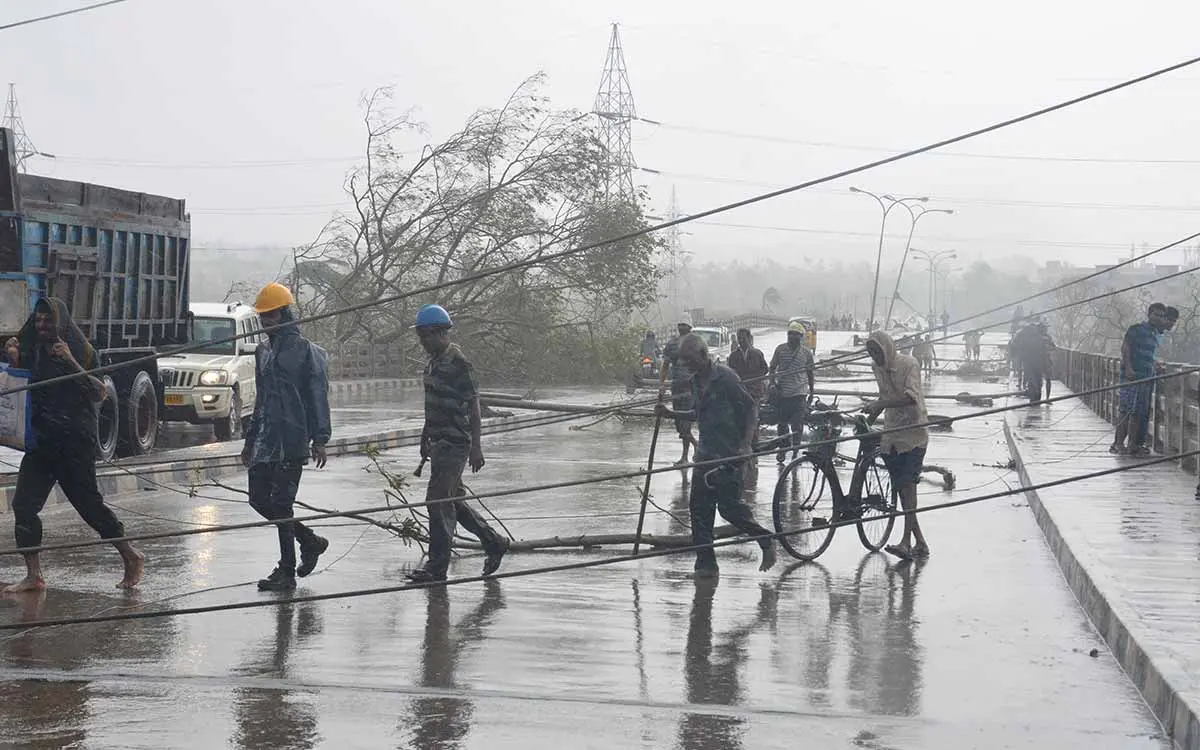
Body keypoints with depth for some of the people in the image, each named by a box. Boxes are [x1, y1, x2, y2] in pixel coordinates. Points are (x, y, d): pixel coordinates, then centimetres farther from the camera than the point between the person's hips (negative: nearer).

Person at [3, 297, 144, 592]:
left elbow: (101, 393, -11)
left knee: (88, 503, -3)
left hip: (74, 443, -5)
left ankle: (132, 558, 13)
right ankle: (33, 576, -1)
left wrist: (71, 362, -20)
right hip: (41, 442, 6)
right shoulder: (31, 351, 11)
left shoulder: (80, 350, -4)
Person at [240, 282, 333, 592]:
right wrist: (250, 440, 25)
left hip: (292, 440, -8)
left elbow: (318, 396, -8)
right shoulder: (263, 353, 17)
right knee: (259, 499, 6)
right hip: (266, 440, 8)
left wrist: (319, 439, -15)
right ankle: (310, 541, 23)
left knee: (281, 503, -8)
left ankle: (286, 572, 1)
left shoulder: (305, 351, -5)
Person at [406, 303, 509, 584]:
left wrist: (476, 447, -18)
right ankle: (493, 543, 27)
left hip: (455, 443, -9)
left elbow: (474, 408, -15)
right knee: (453, 499, 14)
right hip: (440, 442, 9)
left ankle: (437, 566, -5)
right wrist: (425, 439, 25)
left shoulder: (459, 363, -14)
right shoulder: (434, 362, 14)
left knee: (439, 499, -10)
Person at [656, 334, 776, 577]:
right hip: (706, 454, 8)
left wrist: (746, 445, -20)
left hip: (731, 454, -8)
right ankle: (705, 562, 8)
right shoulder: (696, 382, 11)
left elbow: (751, 407, -12)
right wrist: (671, 414, 12)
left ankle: (766, 541, 14)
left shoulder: (725, 377, -13)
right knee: (699, 506, 2)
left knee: (728, 506, -8)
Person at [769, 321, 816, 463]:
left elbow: (810, 372, 13)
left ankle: (796, 449, 3)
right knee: (782, 423, 9)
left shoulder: (806, 352, 3)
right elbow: (772, 368, 10)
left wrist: (811, 391, 16)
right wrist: (773, 381, -6)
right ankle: (782, 449, 22)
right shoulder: (780, 349, 3)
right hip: (782, 392, 1)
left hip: (799, 393, -1)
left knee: (797, 424, -7)